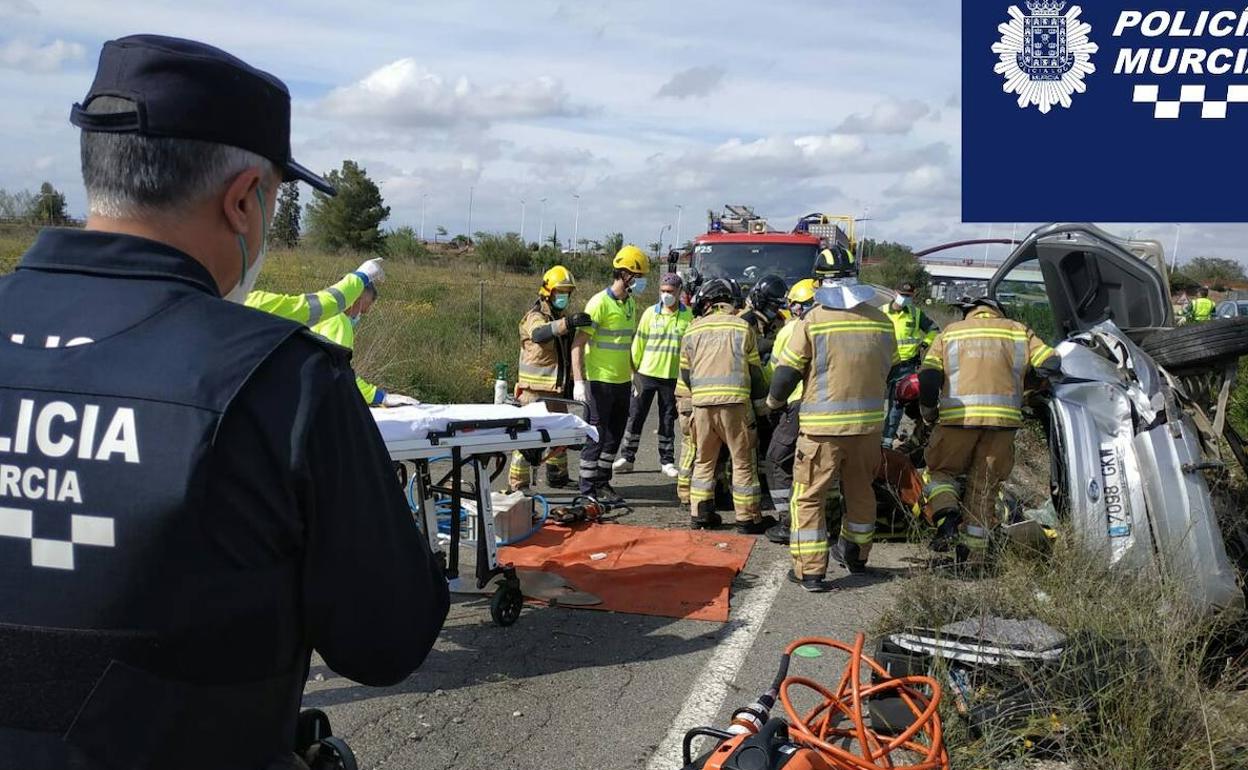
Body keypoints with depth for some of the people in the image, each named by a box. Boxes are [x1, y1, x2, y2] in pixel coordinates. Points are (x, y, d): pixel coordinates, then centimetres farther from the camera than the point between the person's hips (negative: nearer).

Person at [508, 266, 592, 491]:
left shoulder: (562, 318, 16)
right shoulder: (535, 317, -11)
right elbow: (539, 333, -36)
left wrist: (570, 382, 26)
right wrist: (567, 323, -50)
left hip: (557, 389, 8)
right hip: (535, 390, -8)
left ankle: (558, 476, 34)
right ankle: (517, 485, -2)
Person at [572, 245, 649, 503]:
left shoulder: (631, 303, 11)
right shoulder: (600, 303, -15)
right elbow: (578, 344, -17)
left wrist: (635, 374, 21)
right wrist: (579, 381, -23)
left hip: (622, 382, 8)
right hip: (600, 382, -8)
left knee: (614, 436, 14)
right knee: (597, 436, -2)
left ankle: (602, 483, 25)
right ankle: (587, 488, 9)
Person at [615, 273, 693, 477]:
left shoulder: (688, 316, 0)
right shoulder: (651, 312, 1)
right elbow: (639, 342, 3)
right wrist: (633, 368, 1)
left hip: (672, 376, 0)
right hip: (647, 373, 0)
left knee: (668, 420, 10)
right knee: (636, 416, 4)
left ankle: (667, 461, 20)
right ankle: (627, 457, 15)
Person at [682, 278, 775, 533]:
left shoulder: (694, 330, 9)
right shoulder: (742, 326, 3)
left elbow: (685, 374, 13)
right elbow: (754, 369, 5)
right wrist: (761, 398, 19)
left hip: (702, 403, 3)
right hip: (735, 401, -3)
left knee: (704, 459, 15)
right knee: (743, 460, 5)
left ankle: (700, 513, 17)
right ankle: (747, 518, 7)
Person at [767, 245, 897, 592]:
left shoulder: (813, 321, -11)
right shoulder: (881, 321, 2)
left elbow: (787, 371, -7)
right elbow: (887, 370, 14)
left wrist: (774, 400, 12)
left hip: (823, 426, -5)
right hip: (868, 423, 5)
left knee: (808, 497, 4)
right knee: (860, 491, 22)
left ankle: (810, 570, 2)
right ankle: (855, 553, 39)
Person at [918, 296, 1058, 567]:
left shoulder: (949, 333, 16)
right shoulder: (1018, 331, 20)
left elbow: (928, 375, 3)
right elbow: (1050, 363, 8)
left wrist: (928, 413, 15)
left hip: (959, 416, -1)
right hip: (1004, 417, 1)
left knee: (940, 470, 17)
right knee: (984, 486, 10)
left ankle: (948, 516, -9)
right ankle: (972, 553, 11)